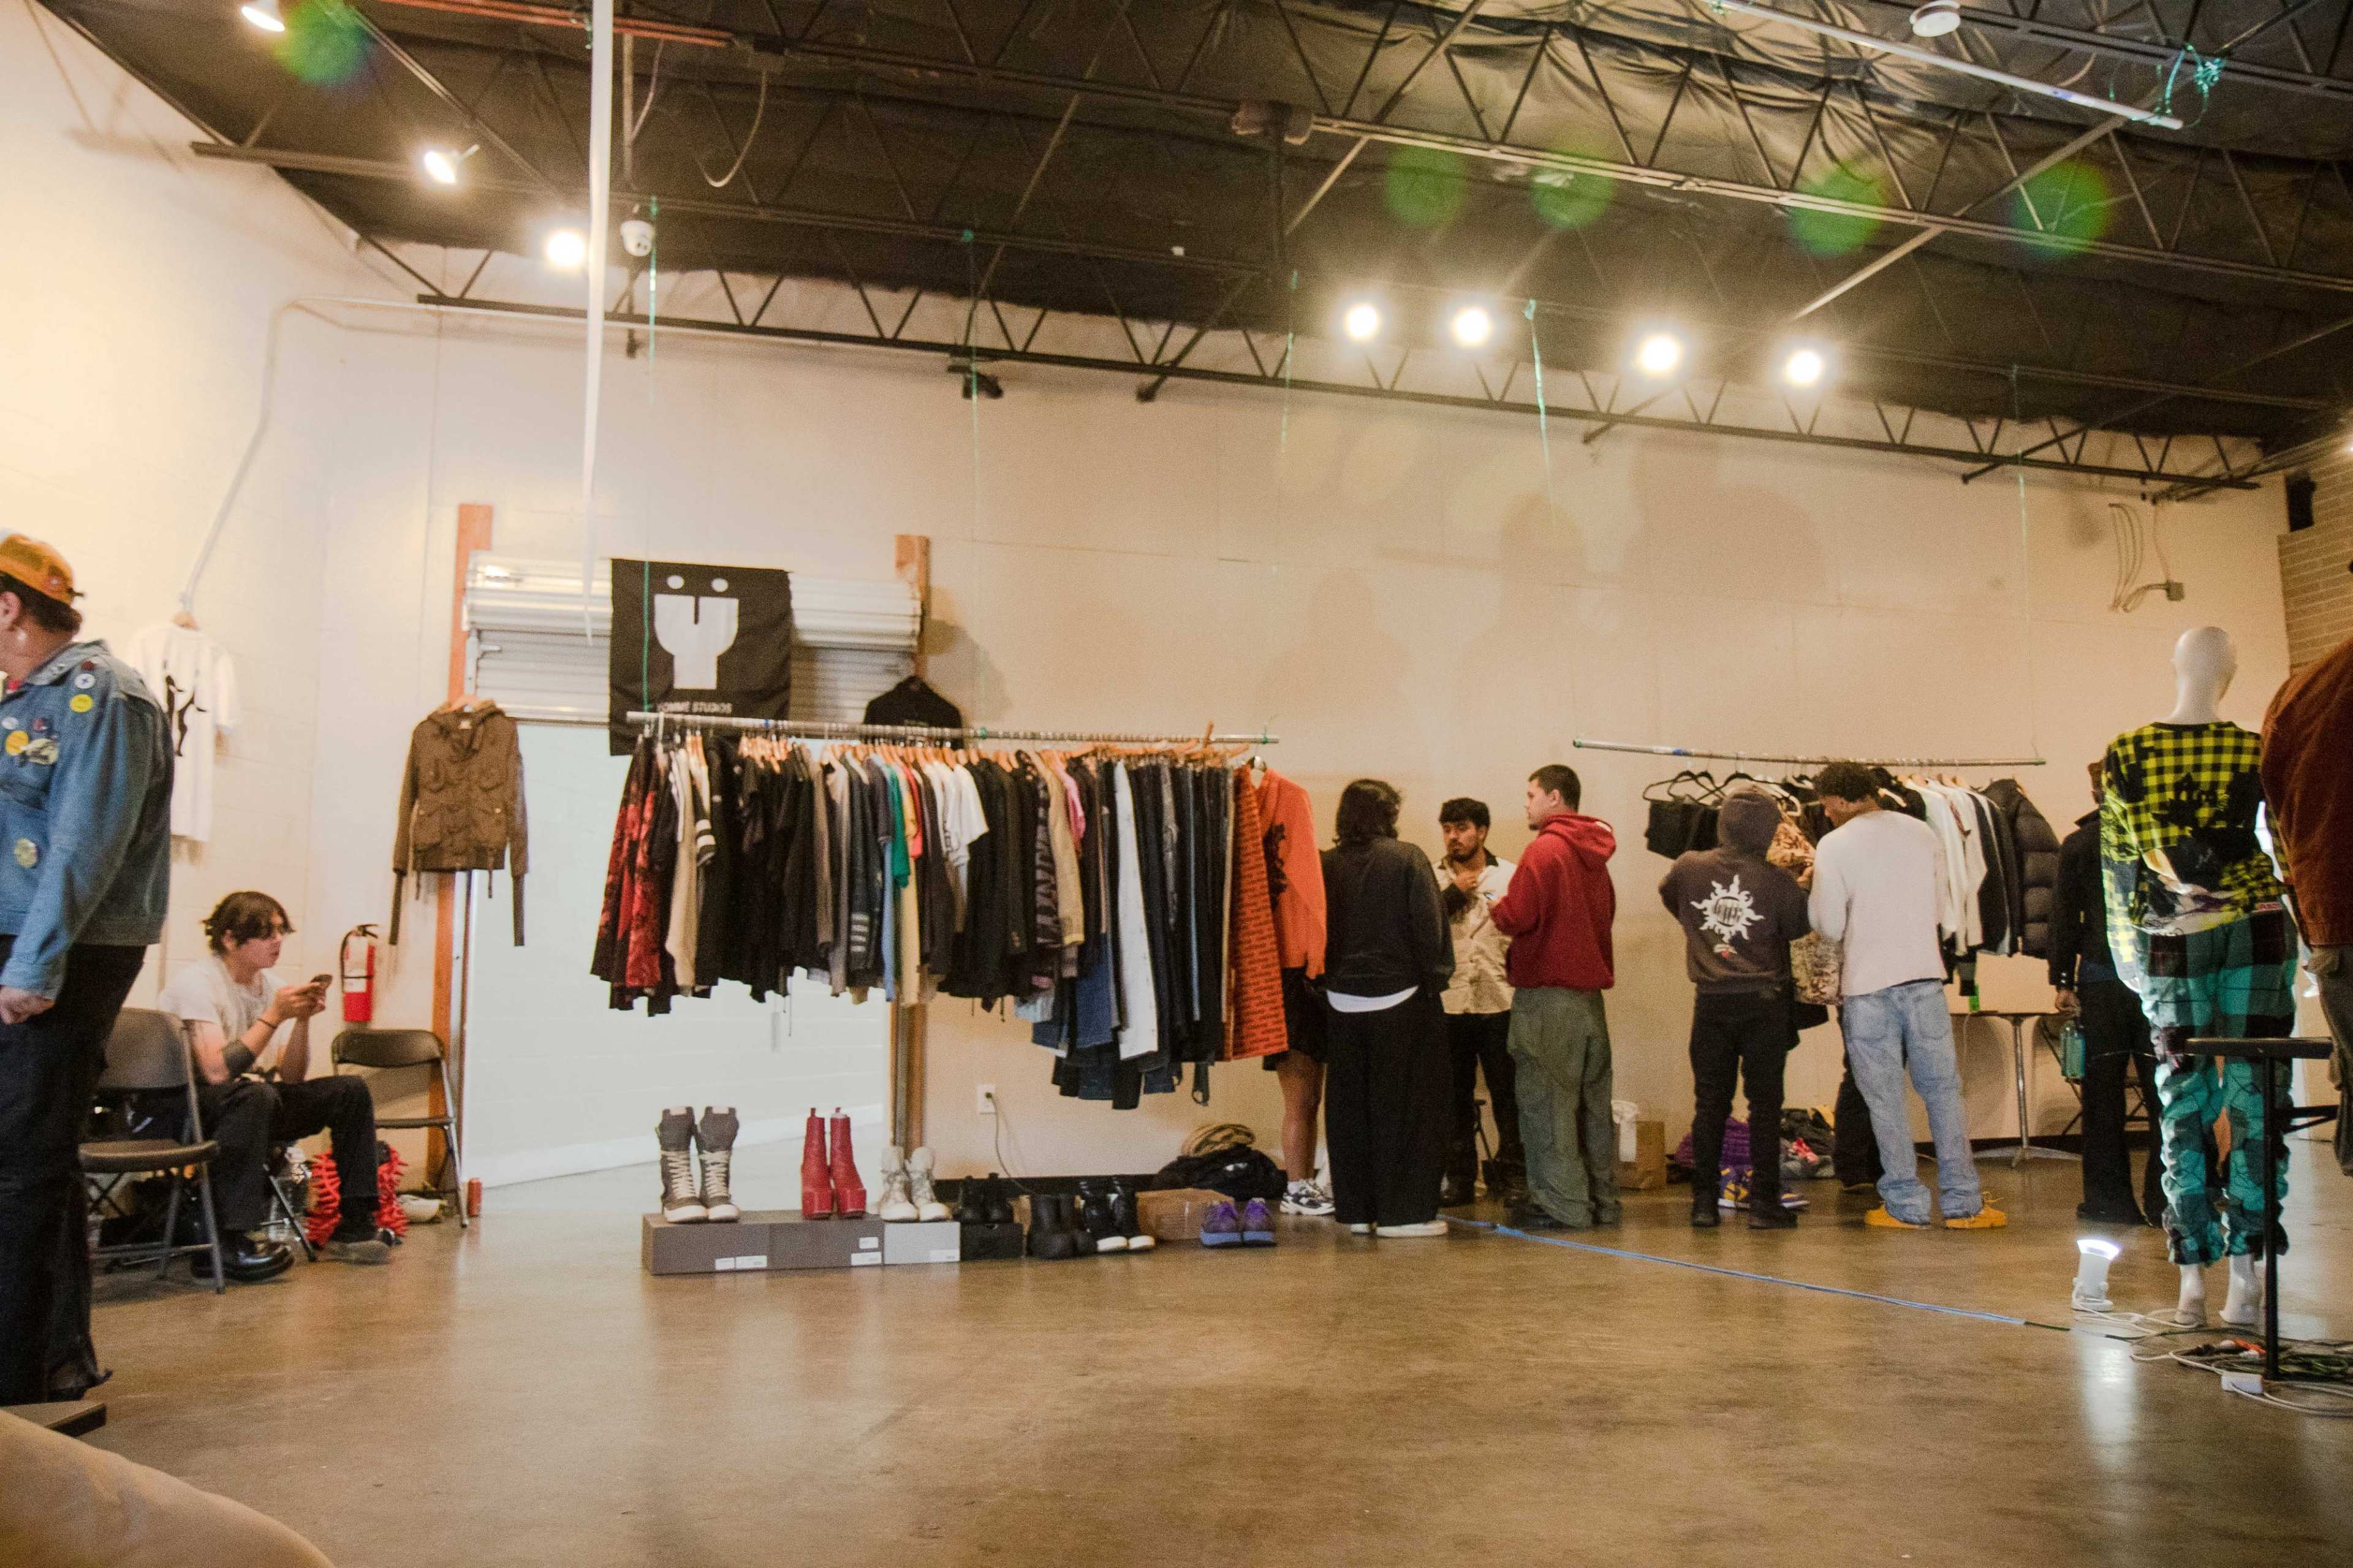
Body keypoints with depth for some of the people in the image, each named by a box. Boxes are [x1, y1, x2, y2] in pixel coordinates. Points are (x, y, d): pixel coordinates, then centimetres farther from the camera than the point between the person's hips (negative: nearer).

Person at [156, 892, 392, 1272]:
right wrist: (274, 1016, -25)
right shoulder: (197, 982, -17)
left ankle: (352, 1228, 0)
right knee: (255, 1095, -38)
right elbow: (217, 1071, -29)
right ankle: (235, 1242, -33)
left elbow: (292, 1077, 2)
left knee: (351, 1091, -3)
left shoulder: (272, 985, 5)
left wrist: (302, 1020, -13)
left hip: (248, 1104, 8)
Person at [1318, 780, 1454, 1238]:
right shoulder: (1407, 859, -8)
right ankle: (1403, 1211, 4)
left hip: (1343, 1002, 4)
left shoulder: (1328, 865, 1)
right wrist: (1435, 978, -1)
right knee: (1405, 1105, 3)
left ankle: (1355, 1208, 16)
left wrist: (1329, 980, 12)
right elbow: (1429, 928, -11)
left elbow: (1319, 932, 4)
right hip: (1400, 1000, -4)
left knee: (1348, 1107, 10)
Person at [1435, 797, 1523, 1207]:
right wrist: (1454, 893, -6)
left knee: (1508, 1095, 1)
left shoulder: (1509, 876, 5)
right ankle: (1459, 1177, 18)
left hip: (1499, 1004, -2)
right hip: (1447, 1004, 2)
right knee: (1455, 1096, 9)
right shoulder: (1434, 880, 10)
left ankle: (1514, 1177, 12)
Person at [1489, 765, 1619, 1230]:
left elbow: (1518, 916, -18)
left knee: (1546, 1100, -1)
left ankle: (1561, 1204, 1)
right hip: (1590, 989, 8)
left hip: (1547, 991, -8)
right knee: (1592, 1100, 13)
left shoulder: (1545, 849, -13)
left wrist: (1494, 910, 2)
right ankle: (1600, 1200, 19)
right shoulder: (1594, 853, 12)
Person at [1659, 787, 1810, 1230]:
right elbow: (1800, 927, -1)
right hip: (1765, 1002, -2)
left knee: (1709, 1102, 9)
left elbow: (1668, 895, 17)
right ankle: (1763, 1202, 7)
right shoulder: (1777, 881, -12)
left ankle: (1704, 1202, 11)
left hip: (1711, 1001, 2)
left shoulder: (1688, 866, -3)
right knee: (1765, 1103, 6)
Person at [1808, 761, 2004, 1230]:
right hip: (1925, 976, 4)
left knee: (1885, 1097, 4)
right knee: (1943, 1088, 10)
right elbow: (1939, 906, 15)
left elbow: (1830, 927, -6)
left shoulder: (1833, 846, -7)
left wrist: (1813, 894, 11)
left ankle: (1905, 1205, 9)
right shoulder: (1921, 832, 7)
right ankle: (1963, 1202, 12)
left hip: (1868, 985, -4)